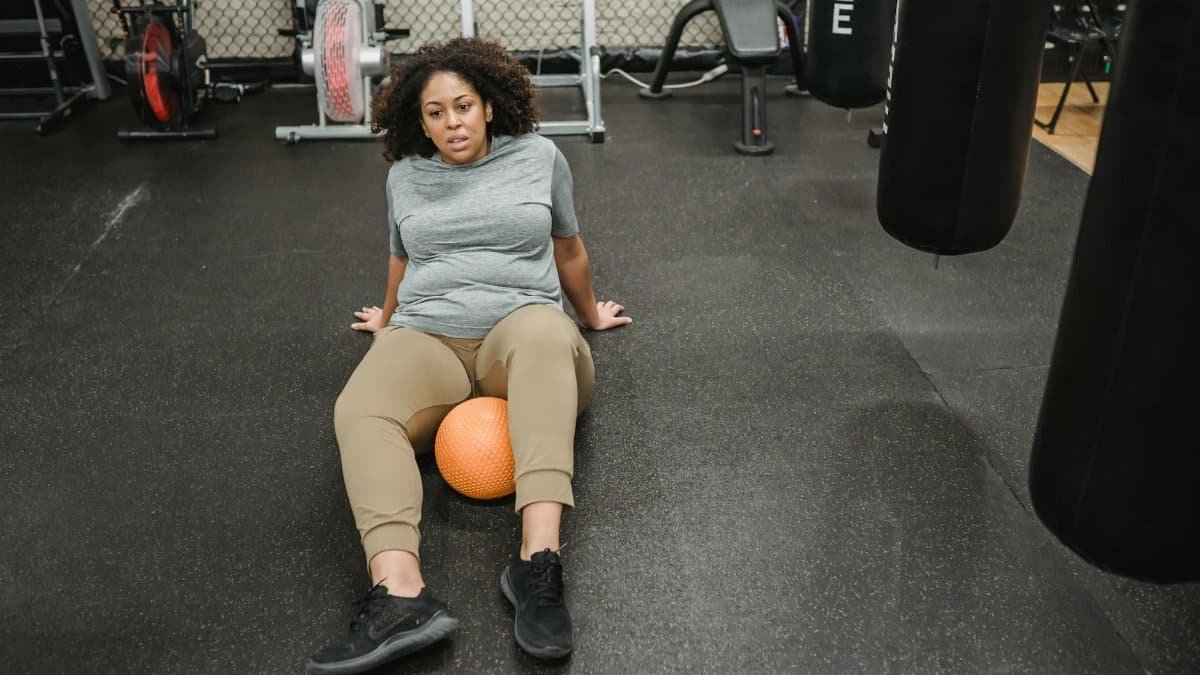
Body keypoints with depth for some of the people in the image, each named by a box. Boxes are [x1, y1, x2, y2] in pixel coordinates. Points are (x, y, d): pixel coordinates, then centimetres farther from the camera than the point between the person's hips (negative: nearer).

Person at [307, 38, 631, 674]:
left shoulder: (538, 157, 11)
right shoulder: (404, 176, 18)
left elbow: (568, 247, 23)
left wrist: (590, 313, 33)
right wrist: (390, 317, 44)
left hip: (519, 330, -1)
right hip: (426, 339, 2)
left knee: (544, 329, -41)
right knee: (358, 410, -33)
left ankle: (539, 564, -52)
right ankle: (400, 597, -52)